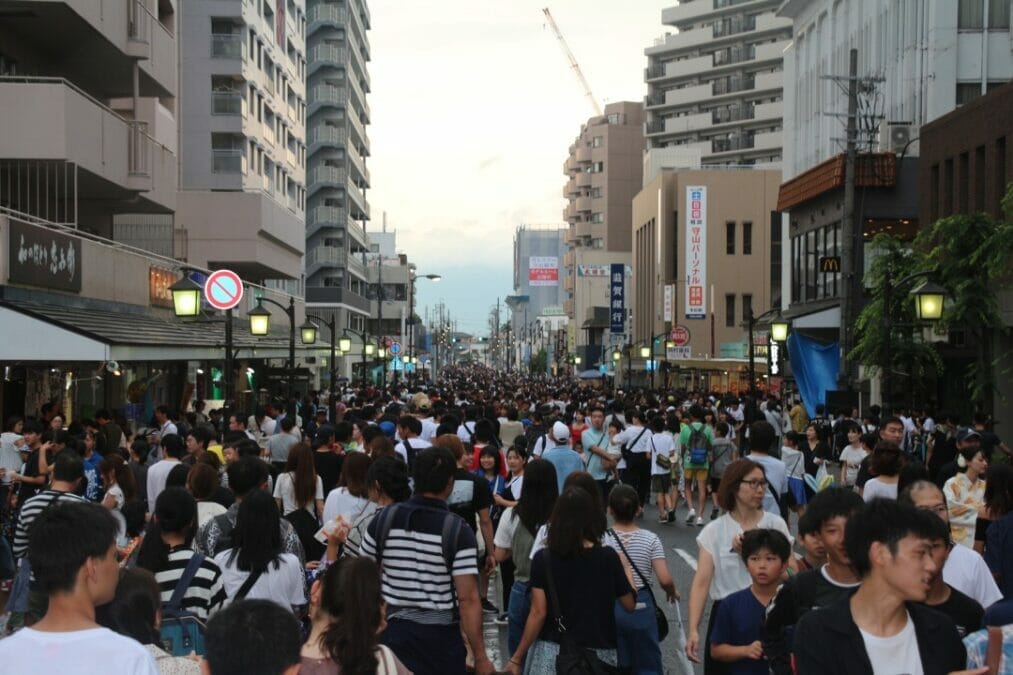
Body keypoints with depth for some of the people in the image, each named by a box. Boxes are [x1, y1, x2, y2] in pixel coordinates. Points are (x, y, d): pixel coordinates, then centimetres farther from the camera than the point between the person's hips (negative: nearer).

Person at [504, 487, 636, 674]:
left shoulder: (543, 559, -7)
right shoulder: (608, 557, -7)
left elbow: (538, 613, -9)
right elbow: (630, 604, 2)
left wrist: (517, 658, -1)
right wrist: (623, 562, 14)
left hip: (552, 653, 0)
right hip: (598, 654, 0)